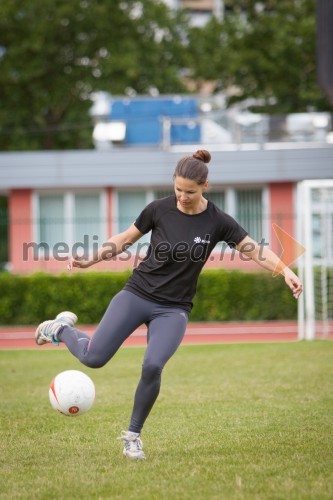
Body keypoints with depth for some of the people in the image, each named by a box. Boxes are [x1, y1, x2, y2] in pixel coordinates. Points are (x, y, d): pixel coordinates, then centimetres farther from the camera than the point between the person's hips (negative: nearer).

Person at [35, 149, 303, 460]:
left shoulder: (217, 222, -8)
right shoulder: (159, 209, -6)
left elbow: (257, 251, -8)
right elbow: (127, 238, 8)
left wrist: (285, 271, -24)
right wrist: (90, 260, 2)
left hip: (173, 309, 0)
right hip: (137, 294, 0)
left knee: (152, 366, -24)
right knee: (93, 357, -14)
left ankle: (133, 435, 0)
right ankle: (62, 329, 22)